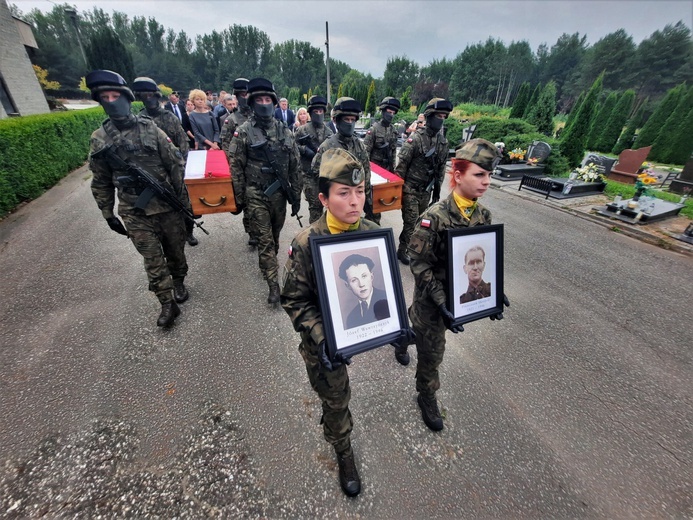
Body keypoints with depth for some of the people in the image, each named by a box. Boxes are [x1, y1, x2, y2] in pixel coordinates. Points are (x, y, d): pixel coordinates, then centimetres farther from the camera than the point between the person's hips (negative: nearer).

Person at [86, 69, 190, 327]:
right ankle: (167, 303, 13)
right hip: (134, 212, 1)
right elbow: (101, 182, 9)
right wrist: (108, 214, 8)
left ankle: (179, 283, 37)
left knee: (175, 250, 12)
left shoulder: (150, 129, -2)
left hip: (167, 205, -1)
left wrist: (182, 197, -1)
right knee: (153, 260, 3)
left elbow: (175, 164, 0)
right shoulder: (99, 139, 3)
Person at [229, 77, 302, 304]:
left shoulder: (285, 131, 5)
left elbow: (295, 166, 6)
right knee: (264, 239, -2)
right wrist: (239, 198, -4)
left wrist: (296, 196, 4)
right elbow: (236, 167, -2)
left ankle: (267, 265, 39)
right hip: (256, 195, -3)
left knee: (275, 236, 16)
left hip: (279, 193, 3)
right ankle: (273, 284, 4)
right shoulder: (243, 132, -3)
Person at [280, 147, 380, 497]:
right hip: (325, 340, -3)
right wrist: (321, 338, -25)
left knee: (337, 396, 30)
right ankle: (343, 453, 50)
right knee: (335, 399, 19)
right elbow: (295, 300, -15)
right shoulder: (306, 244, -22)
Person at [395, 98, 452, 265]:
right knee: (411, 221, -5)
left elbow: (441, 167, 13)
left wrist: (437, 189, 13)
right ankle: (402, 250, 12)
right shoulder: (416, 137, -13)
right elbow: (402, 164, -13)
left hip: (427, 189, 6)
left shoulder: (443, 141, 6)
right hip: (411, 188, -6)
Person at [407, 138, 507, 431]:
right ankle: (427, 396, 39)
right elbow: (419, 265, -23)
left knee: (427, 334, 28)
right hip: (431, 297, -5)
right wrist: (441, 302, -27)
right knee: (432, 351, 13)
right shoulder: (434, 217, -25)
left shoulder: (483, 216, -5)